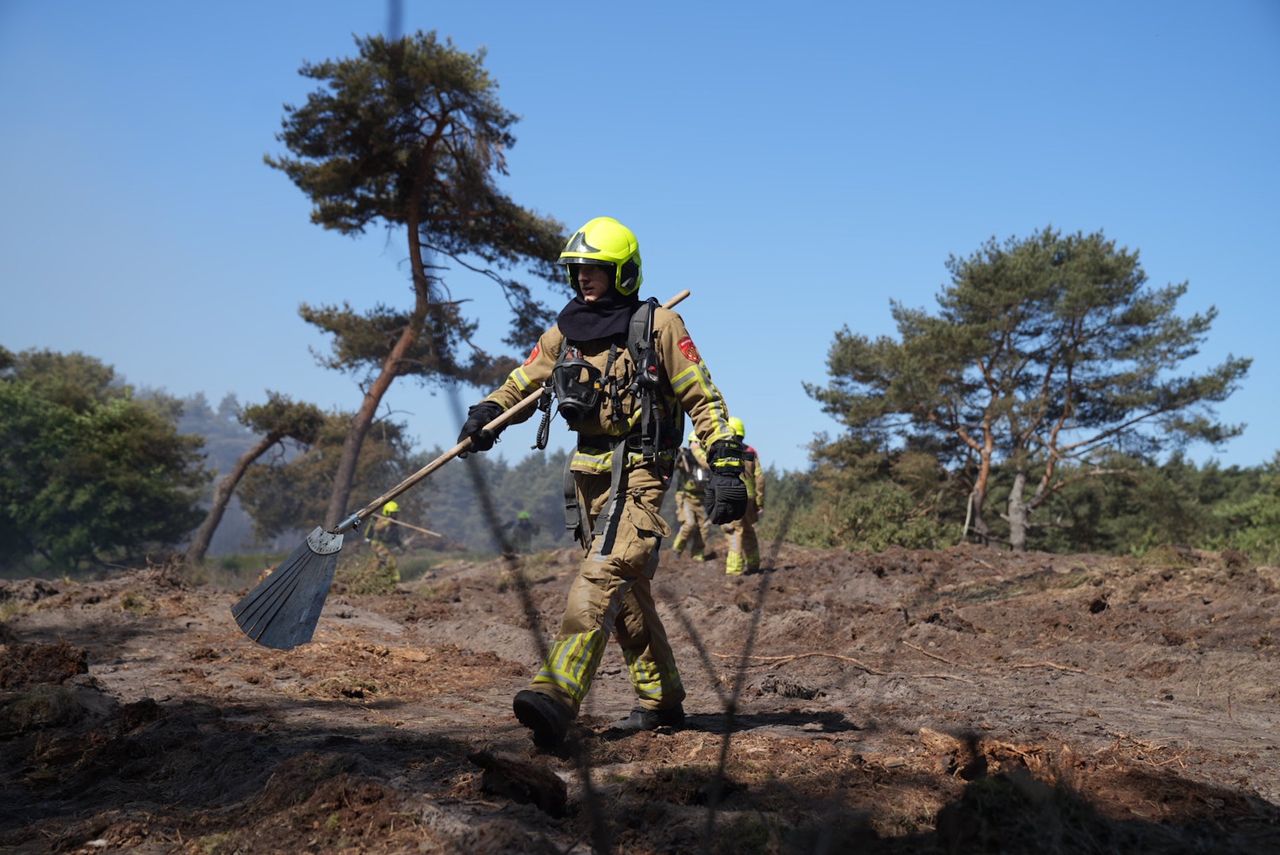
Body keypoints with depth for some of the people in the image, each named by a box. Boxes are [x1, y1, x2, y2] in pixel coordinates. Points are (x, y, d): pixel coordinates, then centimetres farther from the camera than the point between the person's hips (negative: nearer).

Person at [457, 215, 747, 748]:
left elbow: (703, 400, -4)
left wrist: (726, 468, -11)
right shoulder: (565, 333, 12)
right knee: (627, 592, 11)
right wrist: (485, 415, -1)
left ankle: (556, 695, -35)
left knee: (603, 574, -22)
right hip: (588, 471, 7)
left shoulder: (659, 327, -4)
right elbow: (522, 382, 20)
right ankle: (661, 701, 23)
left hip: (640, 470, -6)